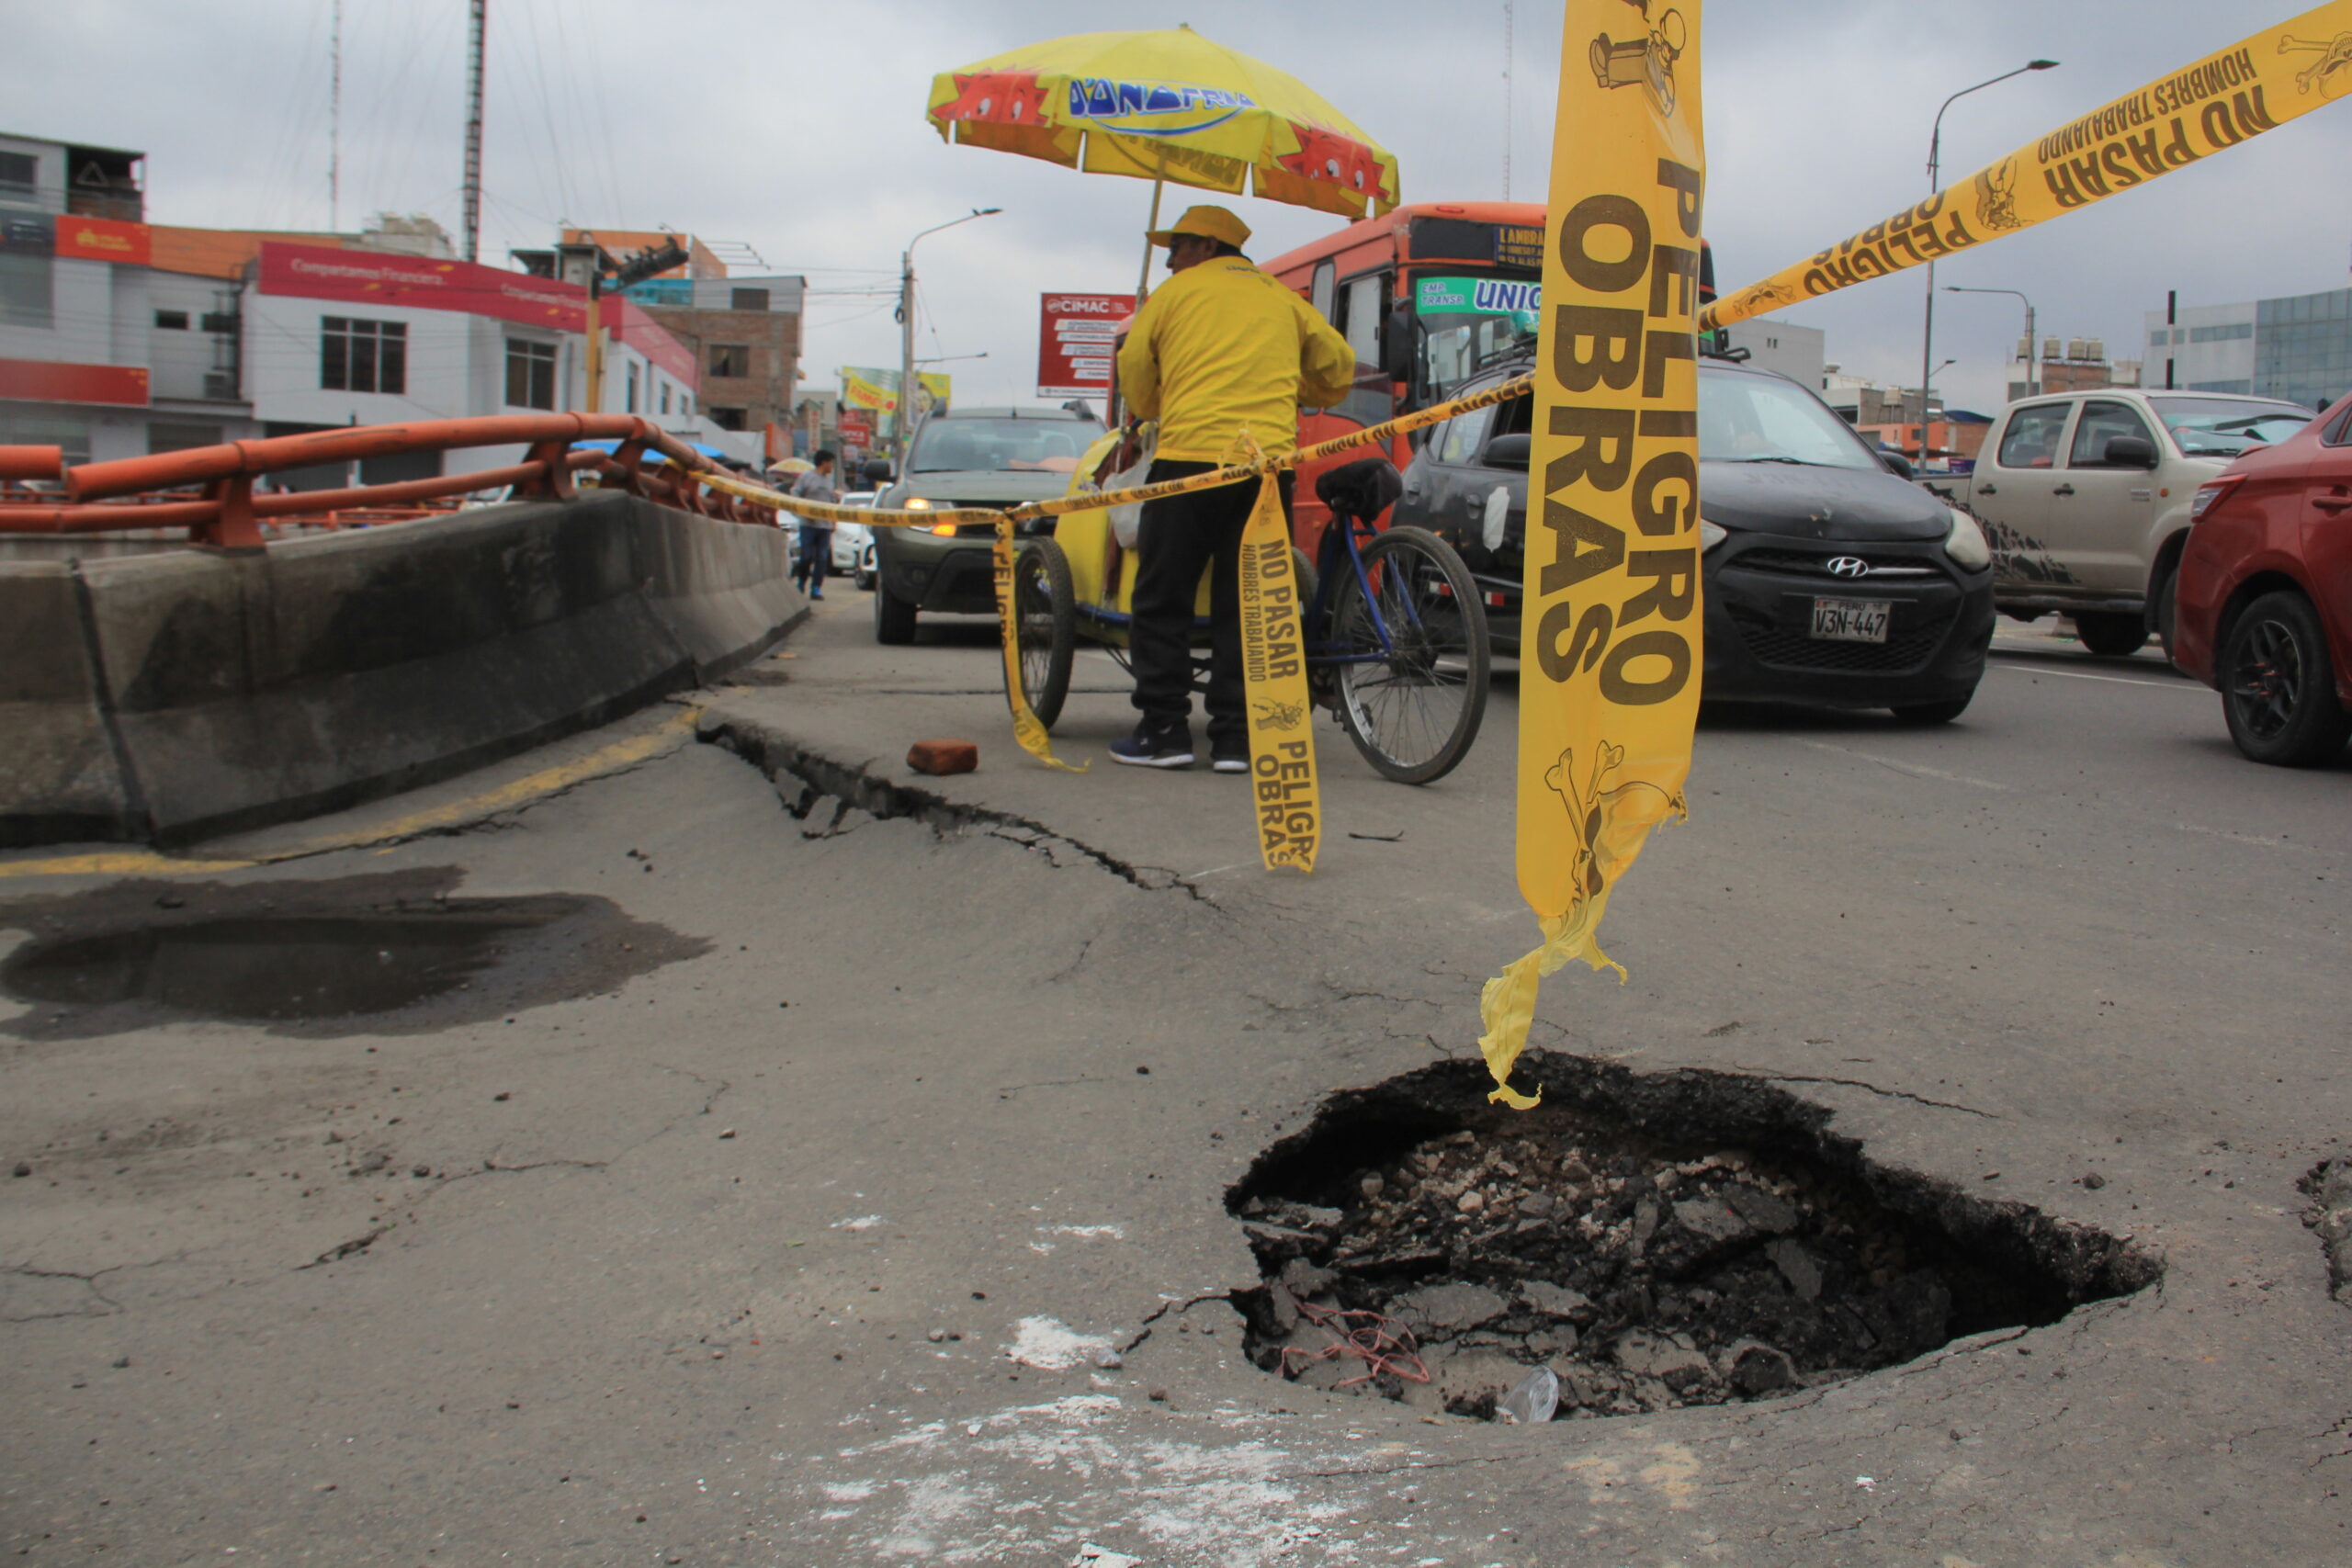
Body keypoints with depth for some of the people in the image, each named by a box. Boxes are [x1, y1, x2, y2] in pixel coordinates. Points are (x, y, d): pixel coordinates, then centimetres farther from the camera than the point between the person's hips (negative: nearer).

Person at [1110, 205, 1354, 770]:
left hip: (1189, 456, -3)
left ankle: (1163, 731, 2)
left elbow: (1134, 372, 14)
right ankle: (1235, 738, 3)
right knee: (1245, 607, 6)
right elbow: (1339, 368, 26)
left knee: (1161, 602, 5)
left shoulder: (1176, 292, 12)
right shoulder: (1283, 299, 21)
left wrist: (1153, 411, 35)